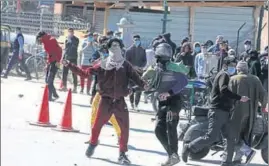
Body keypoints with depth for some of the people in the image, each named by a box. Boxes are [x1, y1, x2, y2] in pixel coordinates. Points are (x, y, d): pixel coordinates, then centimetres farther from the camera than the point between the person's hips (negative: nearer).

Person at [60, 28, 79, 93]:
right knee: (64, 73, 5)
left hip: (73, 58, -5)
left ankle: (75, 88, -1)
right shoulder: (67, 39, 15)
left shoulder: (76, 39, -1)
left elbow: (74, 45, -19)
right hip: (67, 58, 5)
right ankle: (64, 86, 15)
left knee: (74, 73, -4)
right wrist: (63, 57, 14)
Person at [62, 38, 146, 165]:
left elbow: (135, 77, -6)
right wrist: (69, 65, 1)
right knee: (97, 125, 9)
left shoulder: (125, 65, 2)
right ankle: (93, 144, 38)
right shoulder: (102, 64, 0)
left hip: (120, 101, 1)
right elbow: (85, 73, 4)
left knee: (124, 128, -2)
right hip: (106, 100, 0)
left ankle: (122, 154, 13)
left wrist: (143, 85, -26)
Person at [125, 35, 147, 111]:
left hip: (140, 71, 1)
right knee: (131, 88, 4)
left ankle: (136, 105, -2)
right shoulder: (129, 50, 0)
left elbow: (145, 60, 10)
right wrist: (134, 66, -15)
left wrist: (142, 67, -9)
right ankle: (132, 103, 21)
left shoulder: (142, 50, 7)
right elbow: (126, 61, -3)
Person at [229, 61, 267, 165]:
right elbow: (263, 94, 1)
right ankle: (237, 158, 14)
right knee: (245, 135, 14)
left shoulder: (234, 79, -4)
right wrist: (263, 105, 18)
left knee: (233, 134, 1)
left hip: (238, 110, -5)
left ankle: (248, 151, -14)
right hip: (251, 112, 5)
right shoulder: (255, 79, 6)